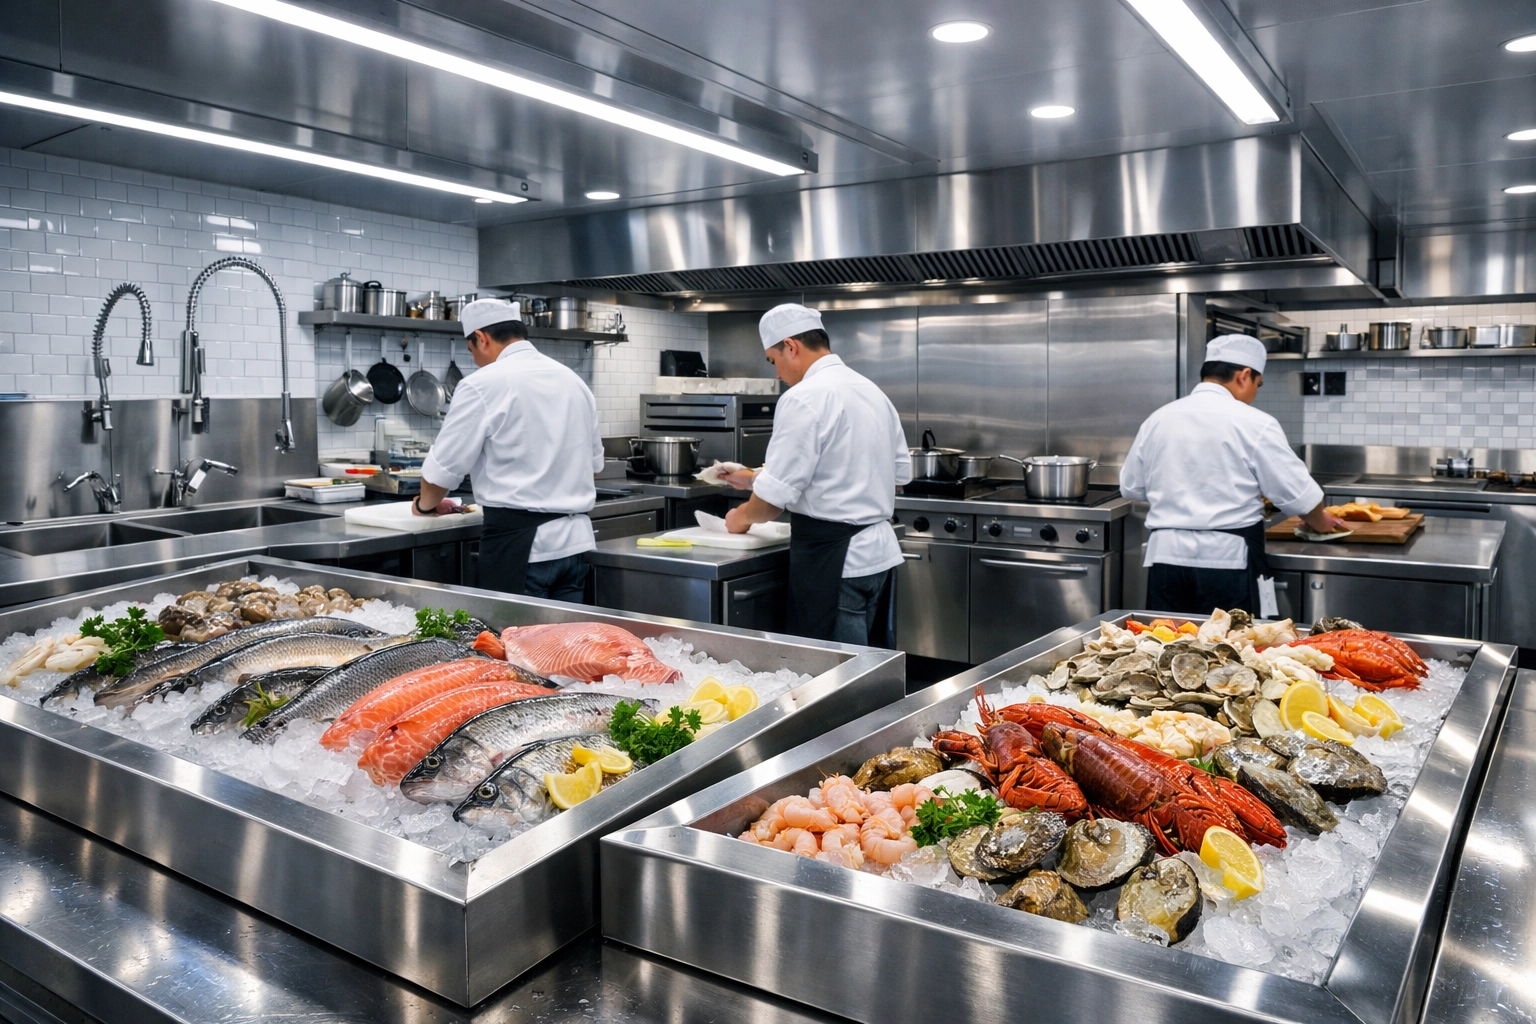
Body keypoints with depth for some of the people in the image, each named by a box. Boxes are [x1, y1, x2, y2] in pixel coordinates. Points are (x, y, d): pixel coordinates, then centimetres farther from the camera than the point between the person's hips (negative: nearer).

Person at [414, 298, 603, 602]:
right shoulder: (573, 381, 12)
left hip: (520, 542, -7)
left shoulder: (482, 385, -8)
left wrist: (426, 504, 16)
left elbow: (444, 468, -3)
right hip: (576, 539, 7)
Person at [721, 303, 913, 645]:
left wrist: (743, 516, 5)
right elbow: (900, 470, 17)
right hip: (879, 549, 9)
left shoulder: (804, 397, -14)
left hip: (834, 558, -9)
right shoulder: (872, 391, 12)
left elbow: (776, 494, -16)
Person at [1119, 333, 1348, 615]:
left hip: (1165, 556, 4)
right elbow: (1298, 494, -2)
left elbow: (1131, 488, 15)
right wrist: (1320, 522, 18)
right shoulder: (1253, 423, -7)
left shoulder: (1158, 419, 5)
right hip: (1229, 560, -4)